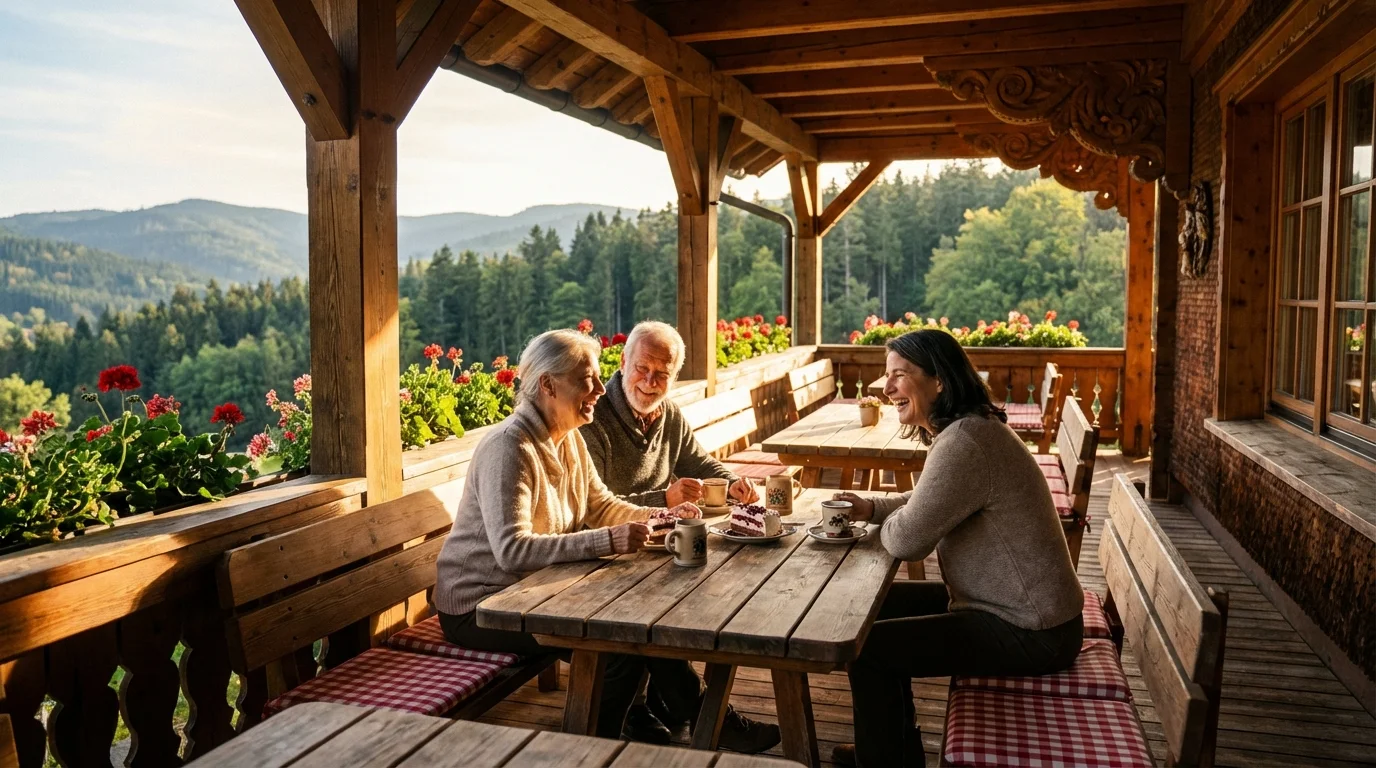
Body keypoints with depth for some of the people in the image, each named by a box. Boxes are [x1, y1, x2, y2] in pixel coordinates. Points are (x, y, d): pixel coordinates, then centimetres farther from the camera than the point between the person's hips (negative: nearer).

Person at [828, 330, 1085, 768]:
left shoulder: (964, 442, -27)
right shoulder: (964, 429, 7)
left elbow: (907, 539, -25)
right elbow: (926, 502, 21)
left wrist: (882, 523, -2)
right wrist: (871, 508, 4)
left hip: (1030, 632, -10)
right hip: (1017, 607, 10)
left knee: (865, 646, -11)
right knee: (879, 606, 16)